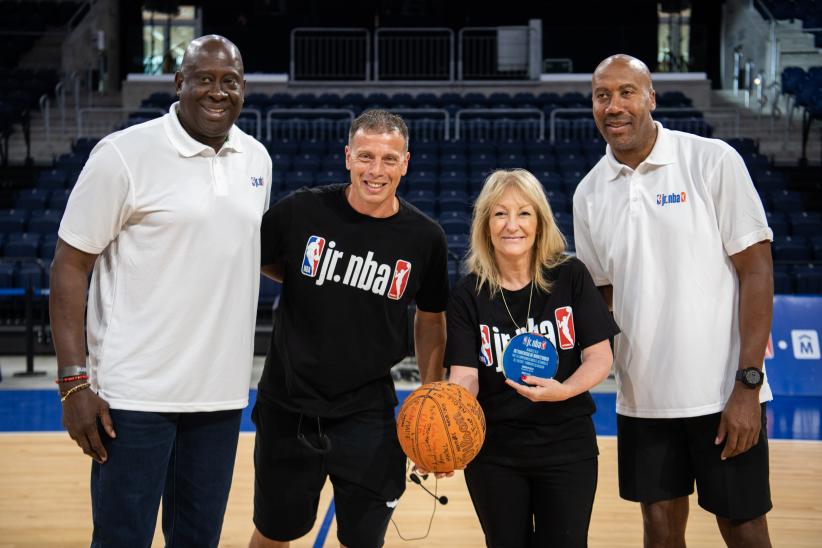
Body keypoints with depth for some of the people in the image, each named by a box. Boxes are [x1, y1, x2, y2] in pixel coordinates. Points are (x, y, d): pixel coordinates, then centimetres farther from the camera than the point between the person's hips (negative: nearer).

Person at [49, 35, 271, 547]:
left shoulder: (257, 159, 9)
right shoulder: (124, 154, -8)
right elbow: (70, 265, -8)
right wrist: (74, 381, -13)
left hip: (221, 392, 5)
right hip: (137, 394, -5)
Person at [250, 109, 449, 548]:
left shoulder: (424, 238, -6)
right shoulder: (301, 211, -11)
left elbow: (430, 321, 8)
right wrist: (312, 286, -2)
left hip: (367, 415, 1)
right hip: (287, 408, 0)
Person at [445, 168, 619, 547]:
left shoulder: (570, 277, -5)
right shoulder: (468, 295, -4)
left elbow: (599, 358, -6)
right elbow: (465, 375, -10)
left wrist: (563, 390, -26)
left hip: (567, 447, 0)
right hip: (492, 452, 1)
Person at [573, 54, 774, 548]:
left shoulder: (713, 161, -6)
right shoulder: (589, 193, 7)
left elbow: (756, 270, -8)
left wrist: (748, 383, -14)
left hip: (723, 395, -4)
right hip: (641, 398, 4)